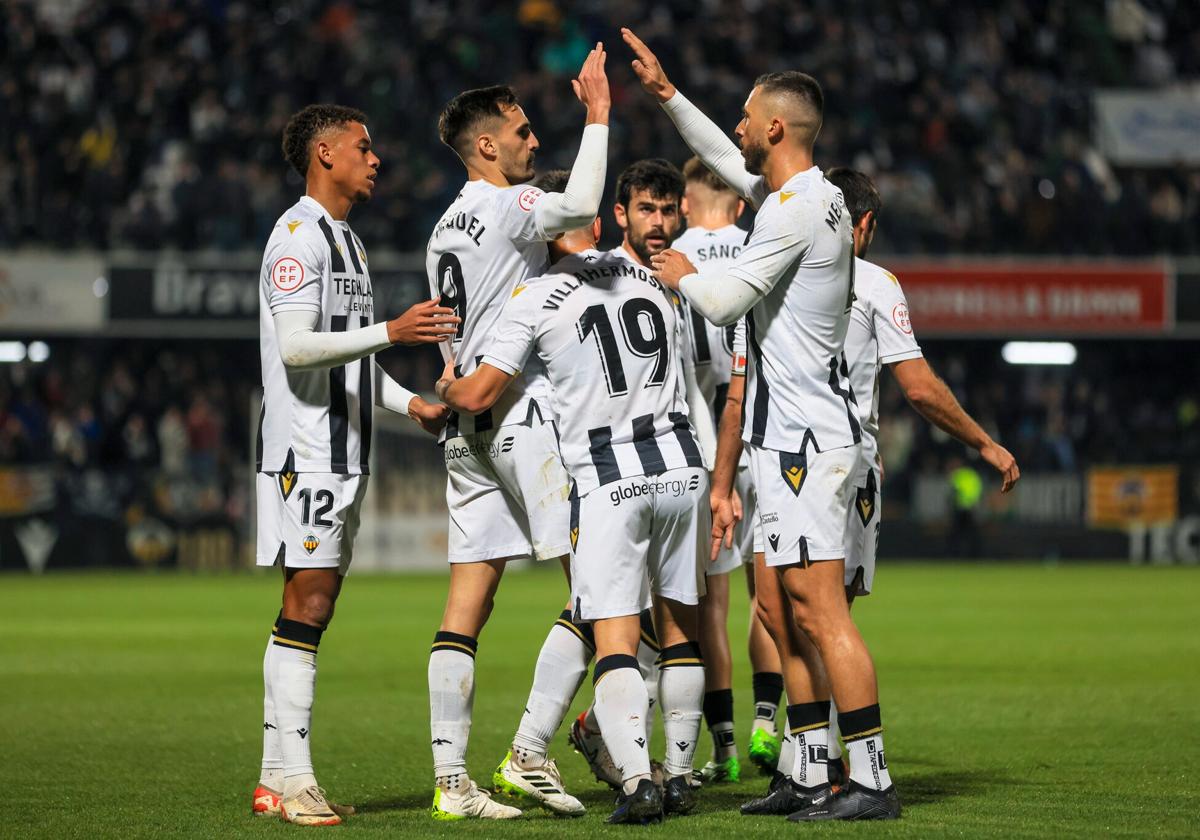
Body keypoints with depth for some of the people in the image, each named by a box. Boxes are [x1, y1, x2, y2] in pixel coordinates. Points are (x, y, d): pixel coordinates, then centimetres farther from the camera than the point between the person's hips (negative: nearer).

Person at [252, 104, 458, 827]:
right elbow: (296, 345, -20)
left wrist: (410, 402, 15)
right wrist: (392, 331, -25)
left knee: (312, 611, 7)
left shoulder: (348, 242, 22)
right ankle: (293, 779, -14)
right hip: (305, 448, -10)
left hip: (345, 453, 10)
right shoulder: (298, 235, -10)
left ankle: (277, 779, 8)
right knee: (306, 608, -12)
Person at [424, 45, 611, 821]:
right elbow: (581, 206, -28)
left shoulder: (447, 229, 20)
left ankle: (452, 778, -2)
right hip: (521, 414, -9)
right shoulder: (507, 206, -7)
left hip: (467, 426, 9)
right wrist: (597, 116, -18)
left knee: (469, 602, 3)